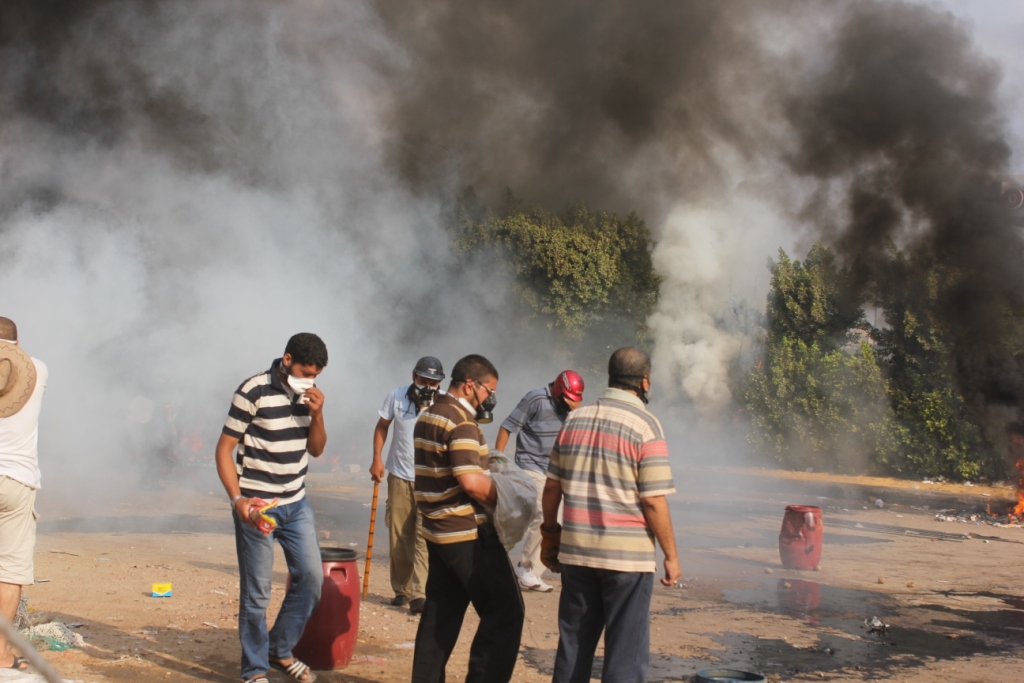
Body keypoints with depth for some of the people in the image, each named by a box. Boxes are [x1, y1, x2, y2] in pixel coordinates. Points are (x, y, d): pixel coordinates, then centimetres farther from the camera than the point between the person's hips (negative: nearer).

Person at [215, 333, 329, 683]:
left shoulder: (307, 393, 4)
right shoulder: (254, 392, -16)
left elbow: (316, 449, 10)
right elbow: (224, 449, -13)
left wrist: (316, 415, -9)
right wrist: (237, 500, -23)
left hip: (296, 504, 6)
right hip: (257, 506, -6)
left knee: (311, 577, 7)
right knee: (256, 591, 1)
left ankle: (281, 650, 26)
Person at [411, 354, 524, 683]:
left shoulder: (428, 416, 14)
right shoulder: (461, 422, -17)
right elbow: (470, 481, -25)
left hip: (439, 530, 10)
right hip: (468, 534, -10)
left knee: (440, 615, 14)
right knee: (505, 611, -4)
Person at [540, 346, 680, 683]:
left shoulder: (574, 420, 6)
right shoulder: (645, 425, -10)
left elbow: (552, 487, 9)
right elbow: (654, 502, -13)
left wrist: (550, 536, 20)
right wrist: (671, 556, -4)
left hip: (575, 552, 5)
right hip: (627, 555, -5)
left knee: (573, 644, 15)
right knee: (625, 653, 4)